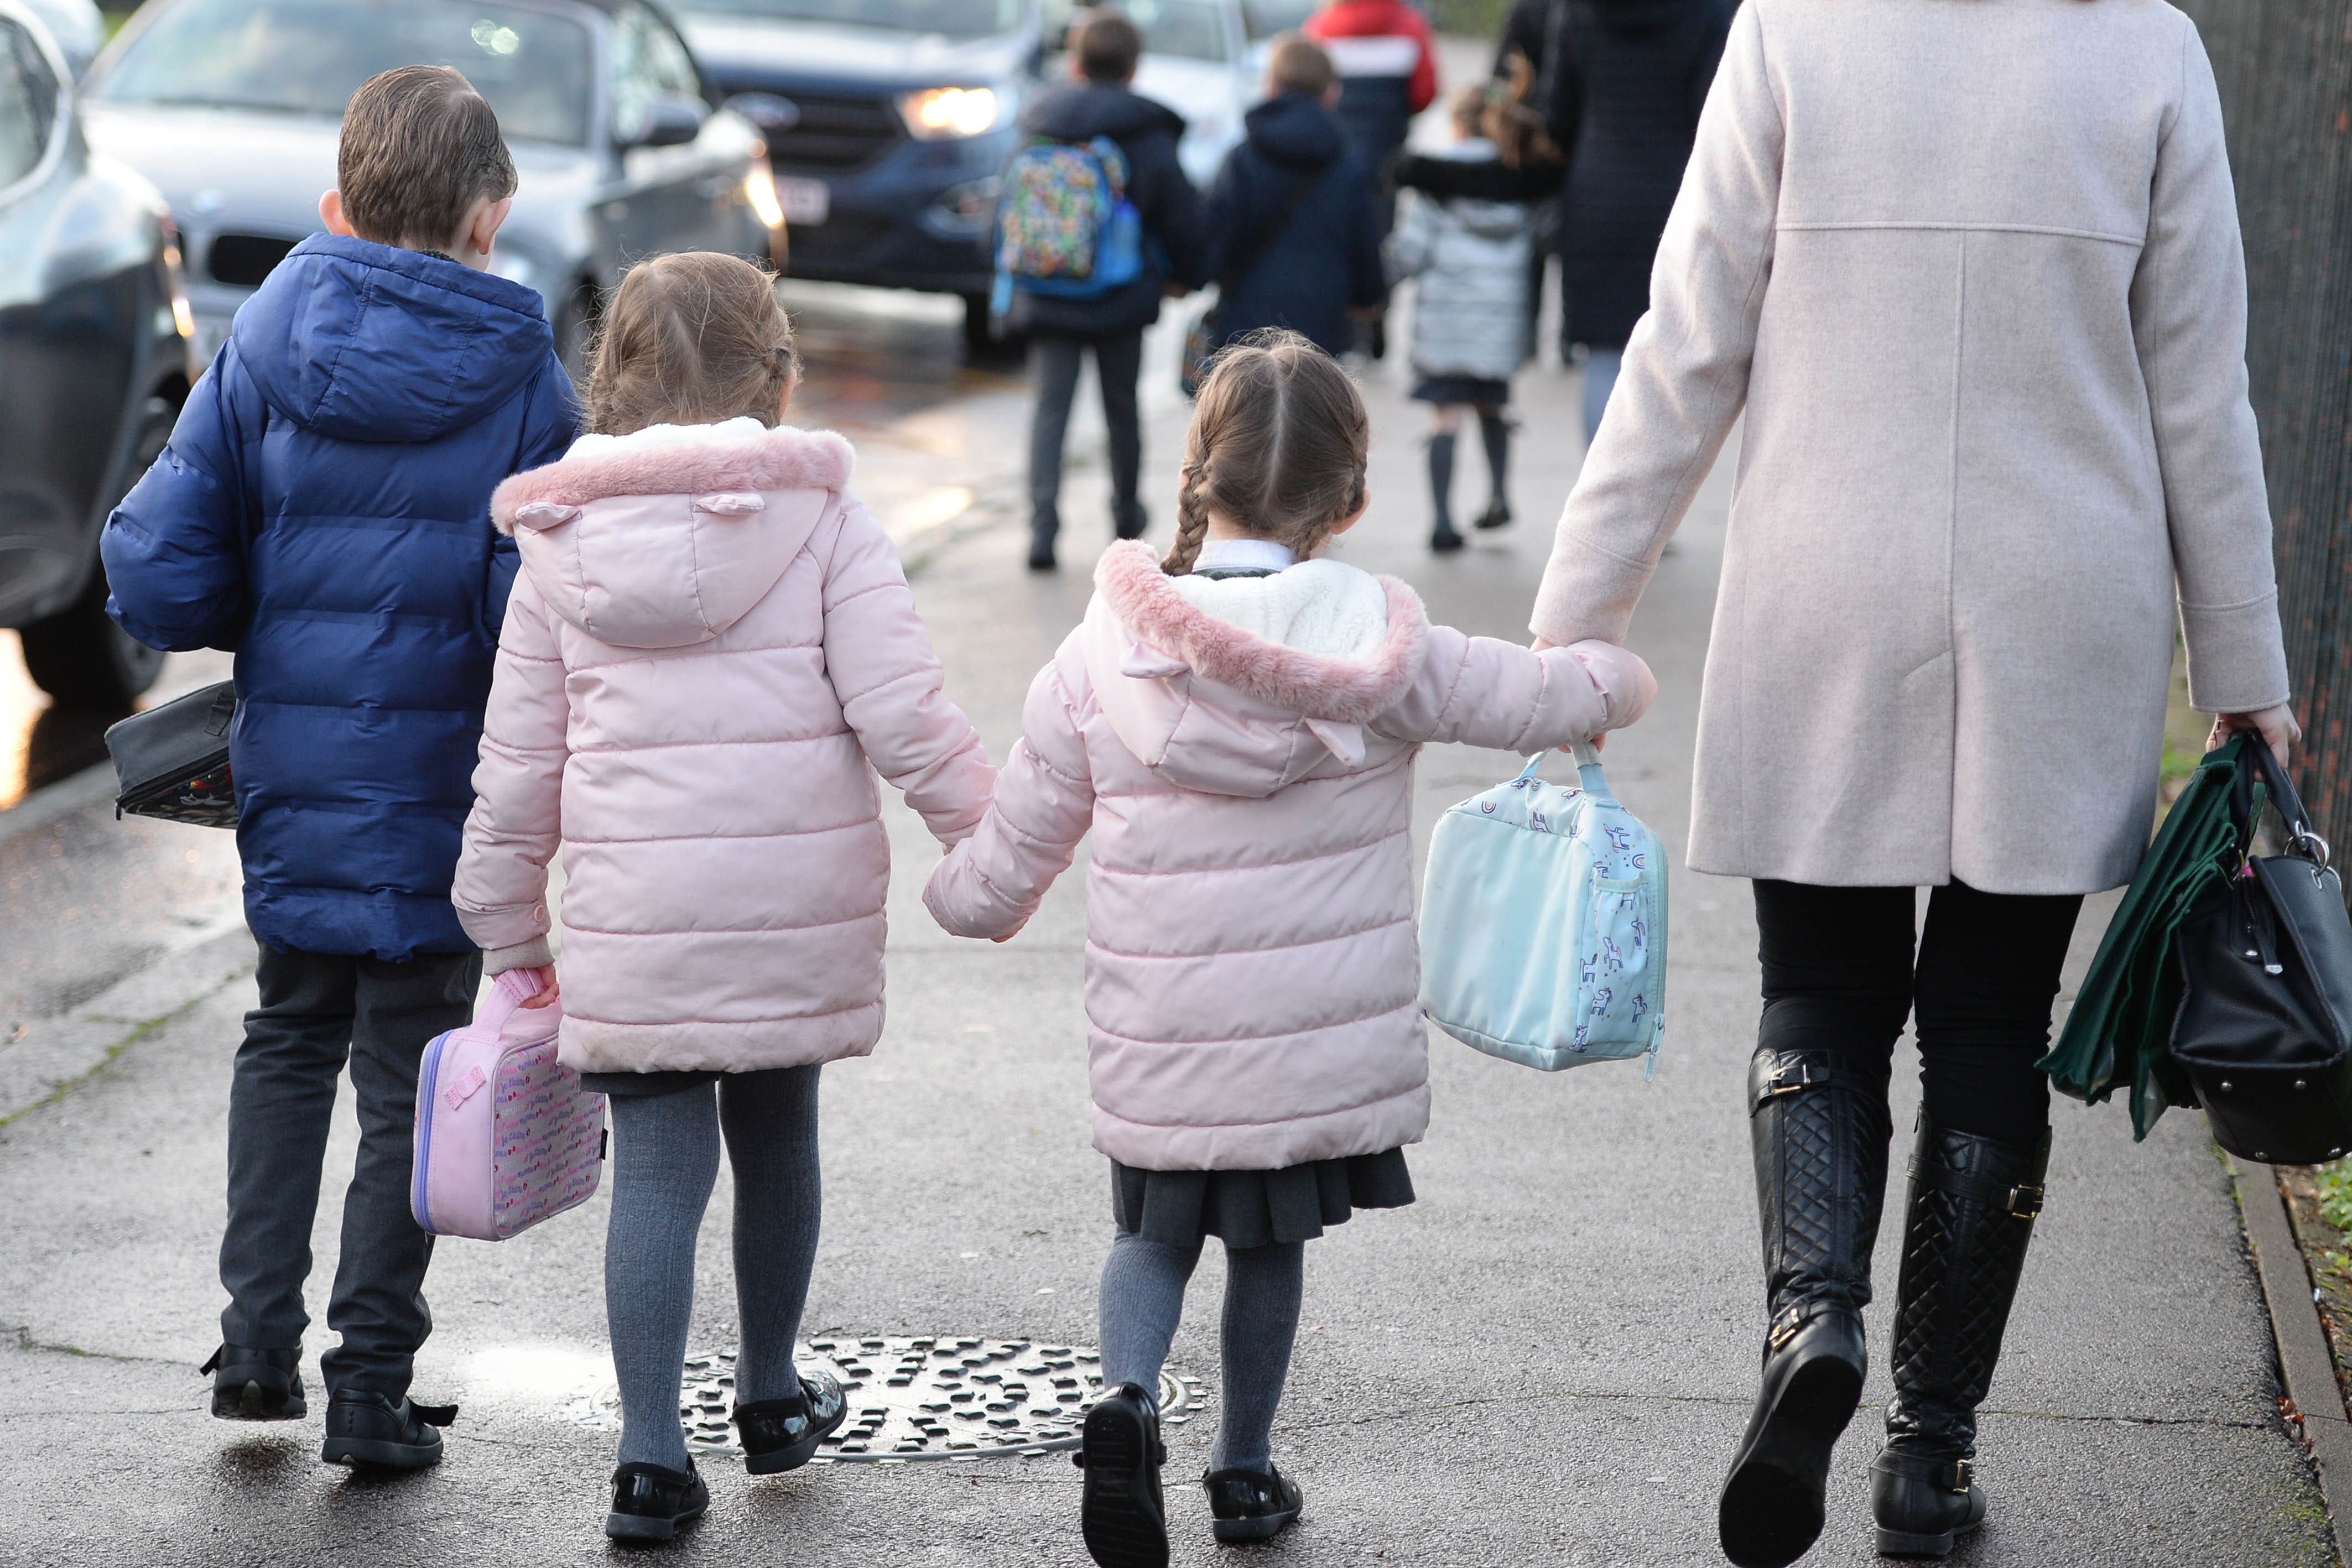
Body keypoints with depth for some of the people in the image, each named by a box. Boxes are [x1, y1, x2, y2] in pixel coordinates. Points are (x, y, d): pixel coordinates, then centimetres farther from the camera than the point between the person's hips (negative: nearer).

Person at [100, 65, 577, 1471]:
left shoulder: (268, 339, -4)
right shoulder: (520, 376, -12)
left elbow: (159, 575, -7)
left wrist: (269, 615, 12)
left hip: (292, 774, 3)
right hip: (442, 790, -3)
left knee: (291, 1034, 24)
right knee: (408, 1077, 9)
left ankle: (258, 1338, 19)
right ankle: (371, 1391, 12)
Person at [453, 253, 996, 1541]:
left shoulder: (561, 547, 4)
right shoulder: (825, 524, -4)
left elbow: (517, 766, 6)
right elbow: (902, 716, -10)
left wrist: (508, 931, 16)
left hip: (632, 920, 0)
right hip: (797, 905, 0)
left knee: (658, 1170, 3)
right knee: (777, 1140, 18)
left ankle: (650, 1454, -3)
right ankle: (771, 1394, 36)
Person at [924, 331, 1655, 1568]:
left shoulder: (1098, 660, -9)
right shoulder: (1383, 653, -10)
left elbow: (1002, 876, -2)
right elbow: (1559, 696, 3)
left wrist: (954, 895, 21)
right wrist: (1610, 678, 27)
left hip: (1158, 1052, 0)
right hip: (1324, 1047, 0)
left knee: (1154, 1233, 19)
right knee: (1271, 1245, 20)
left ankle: (1127, 1393, -7)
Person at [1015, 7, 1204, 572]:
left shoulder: (1038, 131, 1)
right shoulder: (1150, 138, -8)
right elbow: (1182, 223, -5)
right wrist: (1181, 275, 15)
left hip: (1048, 298, 1)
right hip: (1122, 299, -1)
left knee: (1051, 409, 2)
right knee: (1121, 408, 16)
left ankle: (1042, 529, -12)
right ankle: (1126, 516, 32)